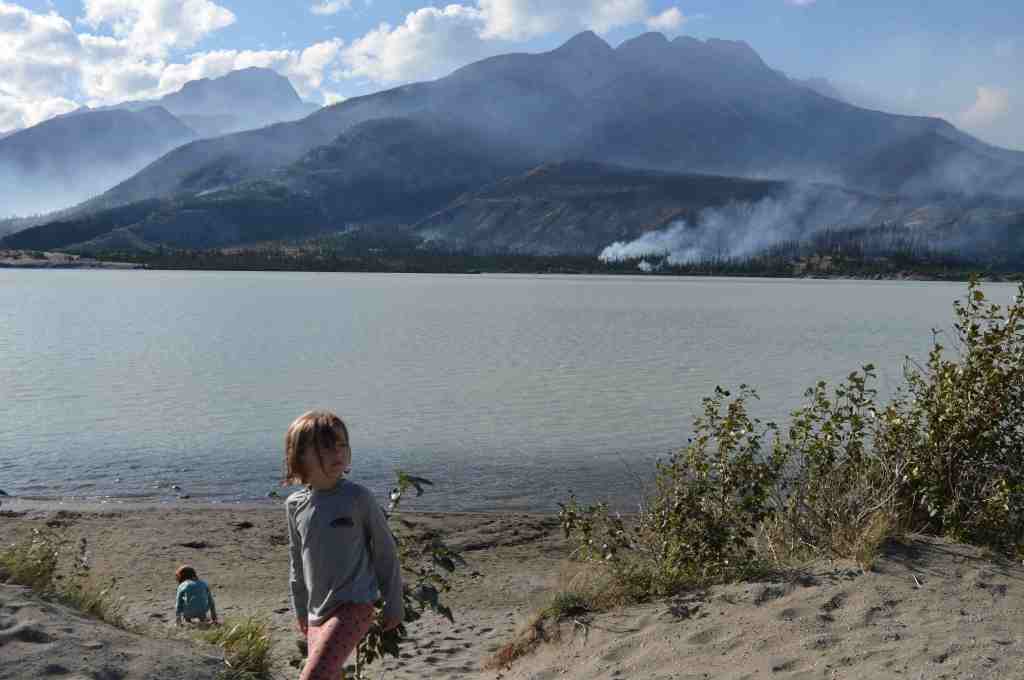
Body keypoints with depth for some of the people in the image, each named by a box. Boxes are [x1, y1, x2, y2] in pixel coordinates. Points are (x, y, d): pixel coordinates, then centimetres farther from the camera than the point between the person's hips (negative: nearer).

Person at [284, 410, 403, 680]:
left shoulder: (358, 498, -9)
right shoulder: (295, 505, 3)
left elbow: (386, 553, -1)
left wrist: (393, 606, 2)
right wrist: (301, 612, 19)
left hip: (354, 607, -5)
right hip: (317, 613, 5)